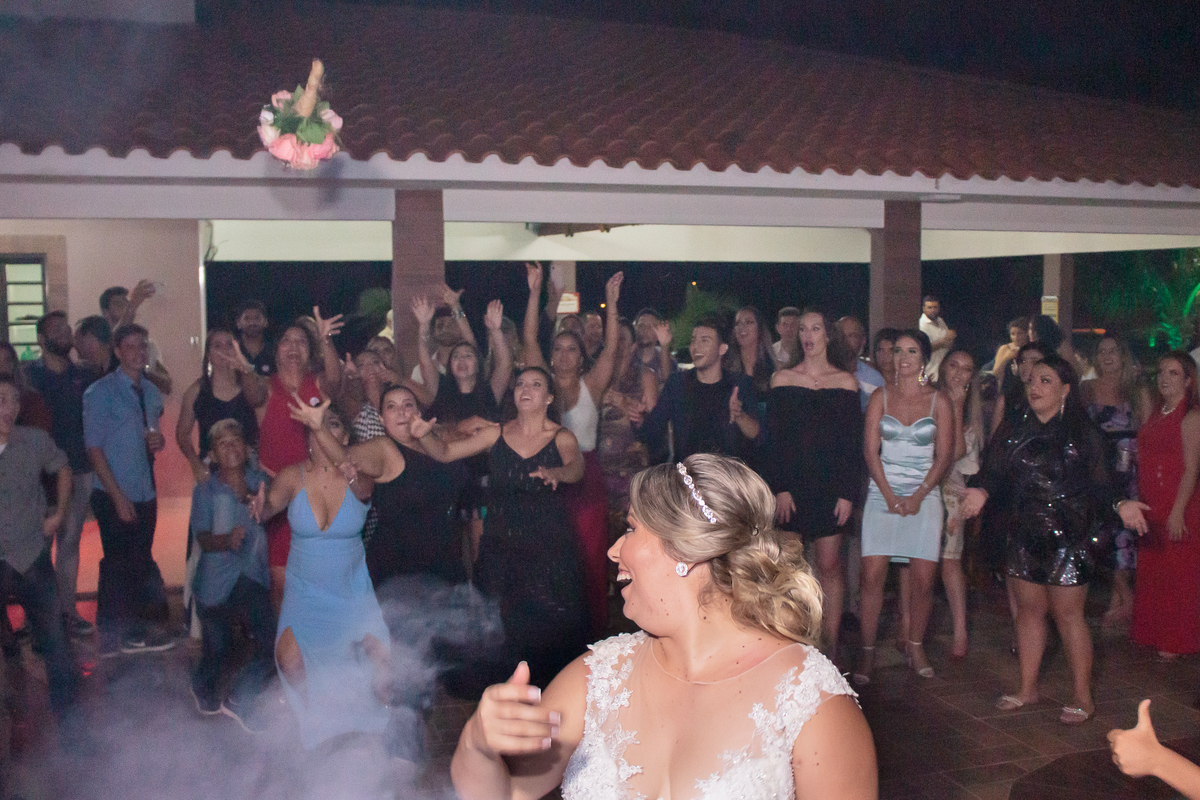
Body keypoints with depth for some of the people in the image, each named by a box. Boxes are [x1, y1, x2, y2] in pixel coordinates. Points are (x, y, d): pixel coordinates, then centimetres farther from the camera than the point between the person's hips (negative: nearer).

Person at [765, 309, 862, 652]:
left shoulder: (845, 382, 6)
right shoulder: (782, 379, 7)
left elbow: (854, 442, 3)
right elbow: (773, 439, 3)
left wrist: (848, 493, -6)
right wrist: (779, 489, -7)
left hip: (829, 487, 0)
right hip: (790, 486, 1)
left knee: (829, 565, -1)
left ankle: (831, 644, 7)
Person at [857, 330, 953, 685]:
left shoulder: (938, 401, 4)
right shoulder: (880, 398, 6)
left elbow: (944, 456, 2)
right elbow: (870, 450, 2)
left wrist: (918, 495, -9)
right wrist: (889, 494, -8)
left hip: (924, 495, 0)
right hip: (882, 493, 0)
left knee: (923, 578, -3)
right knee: (873, 574, -7)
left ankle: (915, 646, 17)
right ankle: (867, 651, 3)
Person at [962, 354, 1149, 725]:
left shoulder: (1083, 433, -3)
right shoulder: (1013, 432, 7)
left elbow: (1099, 485, -4)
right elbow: (995, 476, 2)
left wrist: (1120, 505, -21)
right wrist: (981, 492, -18)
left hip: (1067, 537, -4)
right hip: (1025, 535, 4)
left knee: (1067, 613, -1)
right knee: (1029, 610, 11)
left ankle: (1083, 697, 12)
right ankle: (1027, 689, 24)